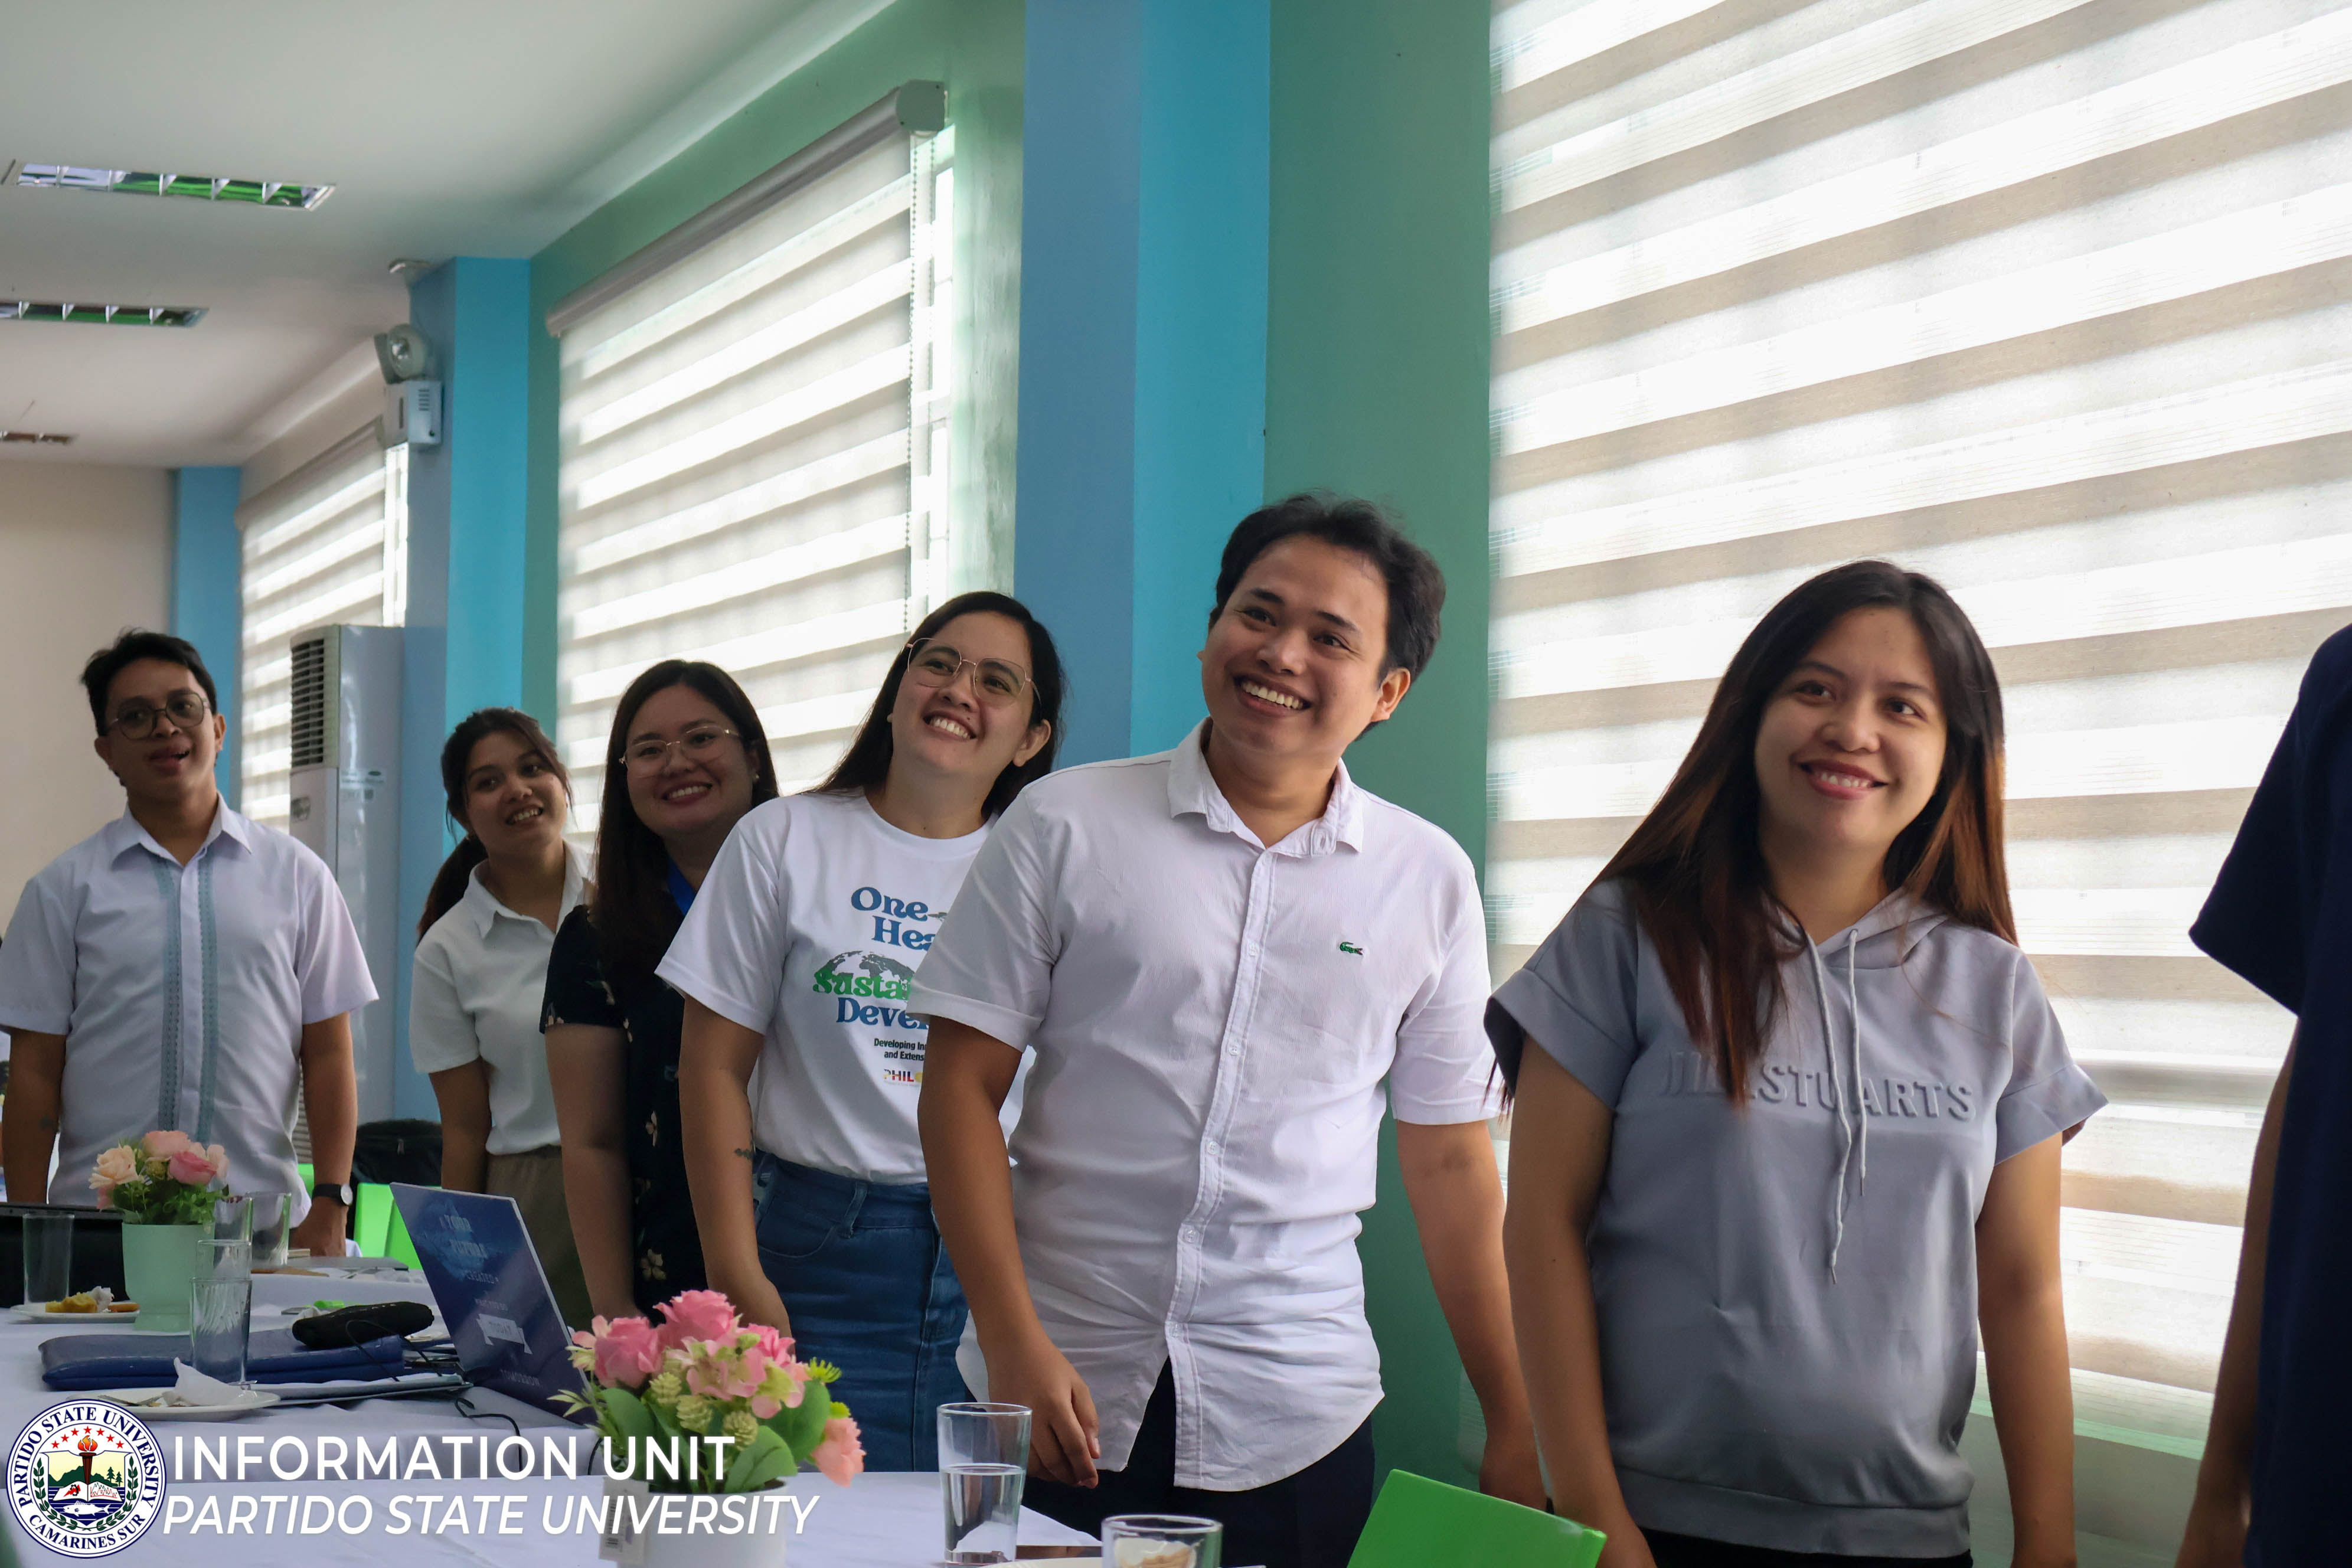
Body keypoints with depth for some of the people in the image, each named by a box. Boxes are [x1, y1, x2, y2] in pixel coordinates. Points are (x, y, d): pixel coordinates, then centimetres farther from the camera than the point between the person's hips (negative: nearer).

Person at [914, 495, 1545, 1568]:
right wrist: (1015, 1346, -9)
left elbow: (1449, 1162, 10)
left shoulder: (1429, 879, 6)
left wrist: (1515, 1426, 7)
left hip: (1297, 1419, 1)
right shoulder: (1064, 827, 1)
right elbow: (962, 1087, 0)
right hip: (1066, 1400, -1)